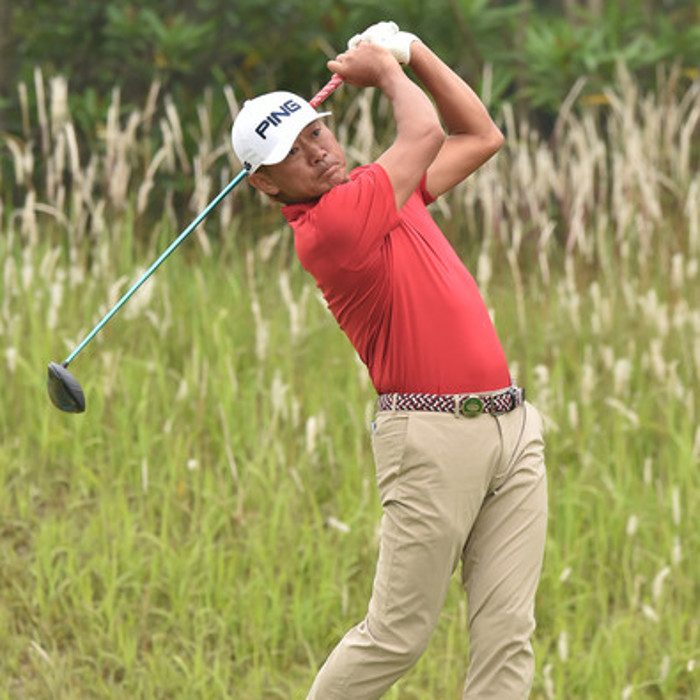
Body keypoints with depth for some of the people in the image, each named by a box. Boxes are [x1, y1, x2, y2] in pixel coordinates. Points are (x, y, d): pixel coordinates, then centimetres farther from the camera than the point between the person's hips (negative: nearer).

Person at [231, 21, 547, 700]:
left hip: (512, 423, 8)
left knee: (507, 633, 0)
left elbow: (479, 136, 25)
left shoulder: (379, 191, 14)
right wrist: (386, 69, 8)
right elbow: (425, 133, -11)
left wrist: (411, 50, 16)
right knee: (396, 635, -3)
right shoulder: (325, 227, -13)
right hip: (434, 436, -8)